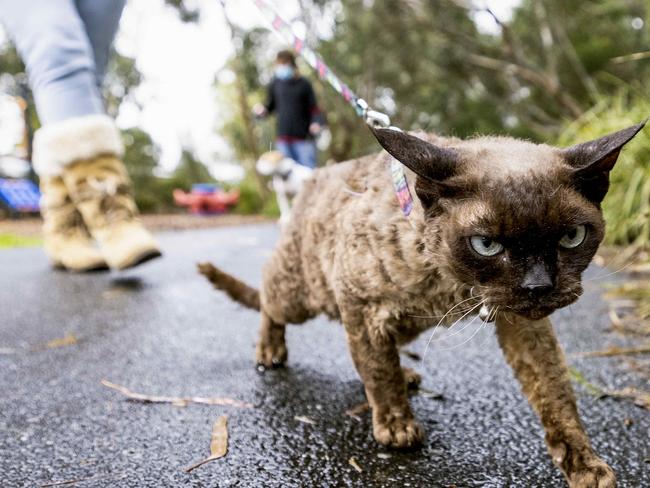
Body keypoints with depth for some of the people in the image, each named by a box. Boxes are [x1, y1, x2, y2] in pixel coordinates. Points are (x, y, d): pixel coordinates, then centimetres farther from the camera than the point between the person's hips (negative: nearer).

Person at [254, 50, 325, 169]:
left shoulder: (303, 84, -1)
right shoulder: (275, 84, 6)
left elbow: (313, 107, -1)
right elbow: (271, 106, 14)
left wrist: (317, 122, -19)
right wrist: (262, 111, -8)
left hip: (303, 138, -3)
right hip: (282, 138, 3)